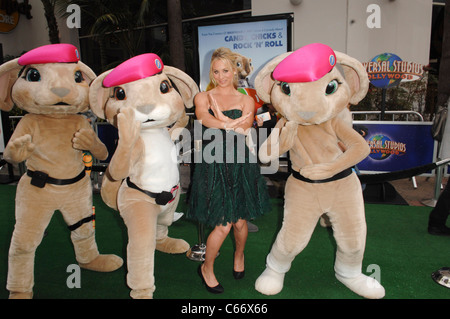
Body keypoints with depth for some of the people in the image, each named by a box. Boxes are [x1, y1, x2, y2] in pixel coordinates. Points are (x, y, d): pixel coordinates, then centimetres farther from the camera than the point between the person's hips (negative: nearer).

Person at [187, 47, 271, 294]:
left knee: (240, 221, 11)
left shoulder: (246, 100, 8)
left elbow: (244, 130, -9)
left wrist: (220, 119, -13)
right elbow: (204, 119, -16)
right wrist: (233, 123, -18)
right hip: (213, 165, -2)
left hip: (240, 165, 2)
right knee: (223, 224, -5)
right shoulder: (203, 97, 6)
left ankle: (239, 255, 45)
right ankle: (207, 268, 23)